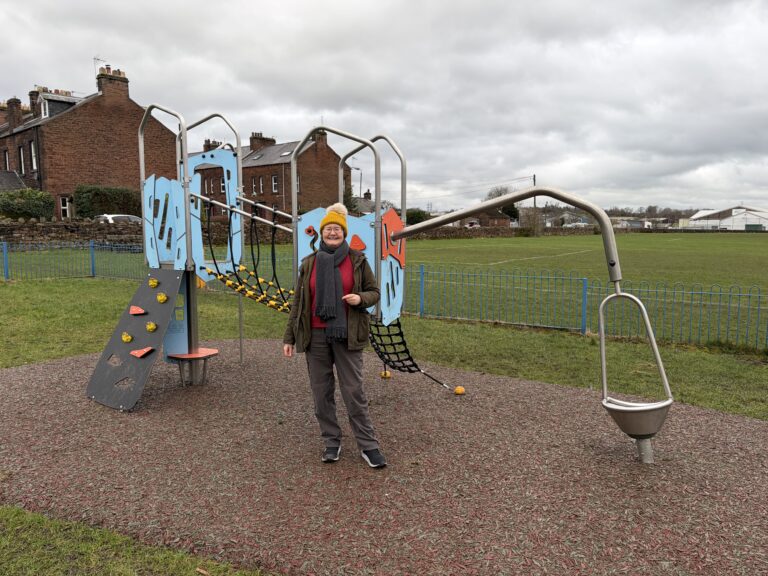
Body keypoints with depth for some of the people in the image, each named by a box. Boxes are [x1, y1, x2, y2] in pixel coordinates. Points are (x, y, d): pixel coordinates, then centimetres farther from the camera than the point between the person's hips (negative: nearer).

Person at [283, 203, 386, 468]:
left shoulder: (357, 260, 1)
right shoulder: (310, 263, 7)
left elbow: (374, 292, 7)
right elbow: (298, 302, 10)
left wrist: (360, 299, -16)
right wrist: (289, 337, 8)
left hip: (347, 336, -2)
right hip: (316, 336, 3)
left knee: (354, 391, -1)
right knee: (321, 392, 8)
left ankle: (368, 445, 9)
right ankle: (331, 442, 22)